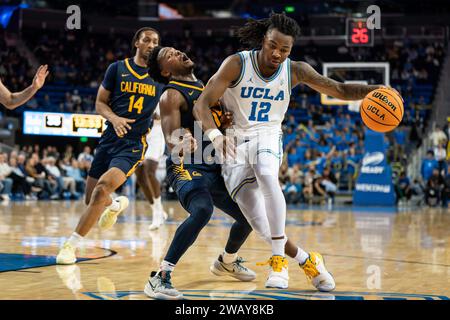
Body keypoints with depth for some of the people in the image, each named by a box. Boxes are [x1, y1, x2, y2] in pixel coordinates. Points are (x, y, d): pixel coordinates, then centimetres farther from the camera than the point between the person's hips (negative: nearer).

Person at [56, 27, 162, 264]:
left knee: (102, 189, -24)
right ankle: (116, 205, 46)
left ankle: (71, 245, -16)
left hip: (134, 144, -3)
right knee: (91, 199, 9)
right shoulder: (118, 68, 5)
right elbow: (100, 103, 5)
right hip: (110, 138, 3)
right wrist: (114, 119, -14)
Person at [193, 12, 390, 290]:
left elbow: (339, 90, -3)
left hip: (267, 137, 1)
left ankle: (279, 259, -28)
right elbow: (202, 104, -18)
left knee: (267, 176, -36)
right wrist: (215, 135, -37)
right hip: (235, 142, -1)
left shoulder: (295, 71, -5)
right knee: (260, 225, -16)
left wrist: (372, 90, -23)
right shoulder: (237, 64, -15)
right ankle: (306, 260, 4)